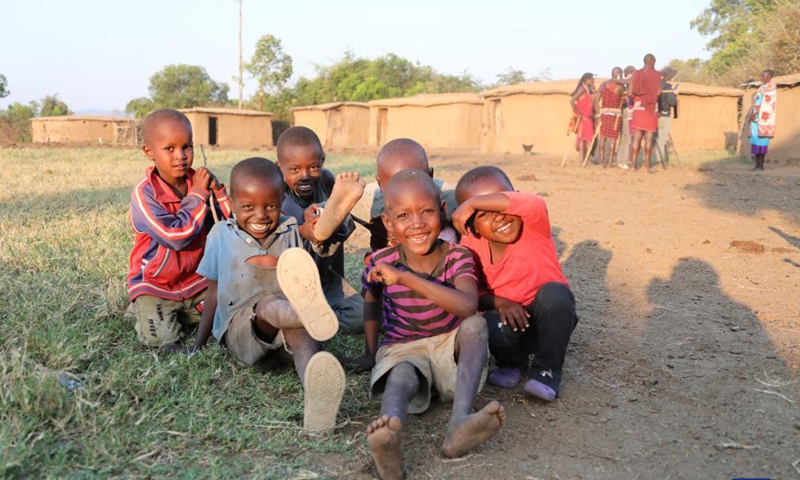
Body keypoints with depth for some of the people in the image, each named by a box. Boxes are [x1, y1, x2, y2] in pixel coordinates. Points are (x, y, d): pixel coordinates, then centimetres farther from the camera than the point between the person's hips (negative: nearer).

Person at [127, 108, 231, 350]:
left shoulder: (199, 181, -3)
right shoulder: (144, 193, -18)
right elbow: (177, 237, -28)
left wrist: (218, 191, -17)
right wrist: (198, 195, -21)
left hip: (196, 281, 5)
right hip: (155, 285, -5)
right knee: (160, 336, -21)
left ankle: (183, 313, 20)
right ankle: (146, 310, 12)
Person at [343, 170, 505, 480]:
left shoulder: (457, 257, -14)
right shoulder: (381, 264, -10)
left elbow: (468, 306, -34)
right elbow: (371, 303, 13)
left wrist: (405, 277, -36)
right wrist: (371, 353, 12)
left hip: (449, 346, 1)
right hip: (403, 349, -1)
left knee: (475, 324, -30)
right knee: (401, 376, -35)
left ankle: (460, 423, -45)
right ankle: (388, 434, -69)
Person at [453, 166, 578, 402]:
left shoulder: (532, 225, -19)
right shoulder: (471, 243, -10)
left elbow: (534, 203, -44)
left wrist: (473, 202, -43)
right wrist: (499, 302, -22)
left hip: (548, 320, -1)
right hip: (510, 320, 1)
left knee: (554, 291, -33)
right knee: (494, 327, -33)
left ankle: (547, 371, -13)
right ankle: (513, 363, 5)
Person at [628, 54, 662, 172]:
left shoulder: (636, 74, 4)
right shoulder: (657, 74, -2)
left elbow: (630, 93, -1)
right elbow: (658, 93, -10)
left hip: (638, 109, 2)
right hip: (651, 110, -2)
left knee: (636, 138, 4)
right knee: (649, 138, 1)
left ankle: (633, 164, 2)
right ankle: (647, 165, 1)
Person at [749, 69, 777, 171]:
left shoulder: (772, 87, -5)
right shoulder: (761, 87, 20)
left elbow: (767, 103, -13)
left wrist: (756, 113, -15)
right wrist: (752, 113, 4)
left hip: (764, 117, -8)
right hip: (756, 117, 8)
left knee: (761, 139, -10)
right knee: (755, 139, 4)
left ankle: (761, 165, -8)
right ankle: (757, 164, 7)